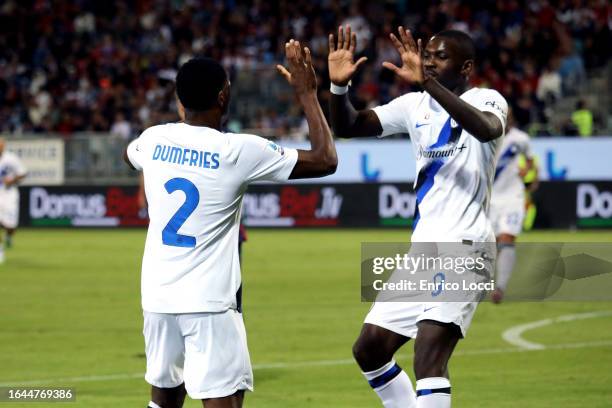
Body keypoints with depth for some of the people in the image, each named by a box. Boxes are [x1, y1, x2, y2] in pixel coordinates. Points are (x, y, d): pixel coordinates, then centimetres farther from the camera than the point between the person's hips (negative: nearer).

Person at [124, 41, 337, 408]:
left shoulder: (154, 139, 3)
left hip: (158, 294, 6)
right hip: (209, 301, -6)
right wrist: (307, 94, 3)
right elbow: (326, 160, -6)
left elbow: (130, 154, 31)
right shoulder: (240, 150, -12)